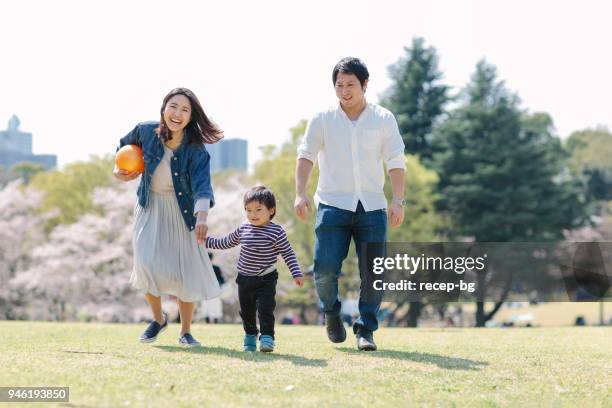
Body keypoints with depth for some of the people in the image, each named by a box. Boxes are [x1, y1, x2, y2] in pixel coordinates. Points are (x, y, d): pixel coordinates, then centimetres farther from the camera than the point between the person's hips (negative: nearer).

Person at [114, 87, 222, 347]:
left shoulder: (196, 149, -22)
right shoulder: (146, 131, -14)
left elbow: (202, 184, -37)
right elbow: (125, 145, 11)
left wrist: (202, 216, -52)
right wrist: (119, 170, -2)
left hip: (181, 211, -1)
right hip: (150, 208, 1)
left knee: (186, 271, -2)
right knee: (146, 263, -15)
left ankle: (185, 332, 18)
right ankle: (158, 319, 13)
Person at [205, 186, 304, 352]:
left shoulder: (276, 232, -12)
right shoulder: (243, 229, 1)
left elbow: (288, 254, -8)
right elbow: (226, 243, 18)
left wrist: (296, 274, -13)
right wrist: (207, 241, 19)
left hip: (265, 280, -5)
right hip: (244, 279, 5)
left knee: (265, 309, -14)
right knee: (247, 312, 14)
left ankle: (267, 338, -6)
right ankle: (250, 336, 33)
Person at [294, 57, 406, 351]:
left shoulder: (383, 119, 7)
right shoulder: (322, 119, 5)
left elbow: (395, 162, 4)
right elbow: (306, 156, 0)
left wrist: (398, 200, -7)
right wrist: (300, 194, -14)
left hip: (372, 206, 1)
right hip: (333, 204, -1)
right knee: (325, 268, -10)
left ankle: (365, 329, 9)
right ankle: (330, 313, 19)